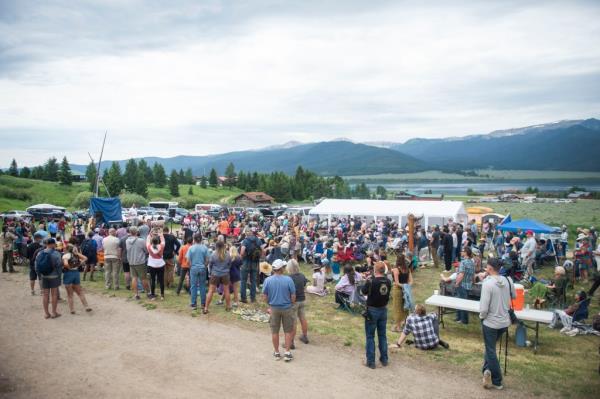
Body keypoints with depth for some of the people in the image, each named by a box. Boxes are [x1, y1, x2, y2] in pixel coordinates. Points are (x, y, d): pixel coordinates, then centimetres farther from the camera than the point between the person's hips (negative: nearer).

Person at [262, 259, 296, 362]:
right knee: (288, 331, 12)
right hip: (287, 308, -1)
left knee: (275, 331, 14)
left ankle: (277, 353, 25)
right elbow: (293, 296, -10)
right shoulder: (288, 279, -15)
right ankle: (287, 353, 14)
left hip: (274, 308, 2)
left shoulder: (267, 280, -10)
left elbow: (265, 296, -3)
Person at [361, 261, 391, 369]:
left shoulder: (371, 281, -21)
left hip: (372, 310, -5)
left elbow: (363, 292, -8)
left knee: (370, 336, 6)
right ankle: (384, 359, 24)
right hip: (383, 310, 5)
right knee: (382, 335, 17)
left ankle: (371, 361, 10)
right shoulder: (388, 281, -5)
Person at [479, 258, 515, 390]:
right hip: (505, 322, 6)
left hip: (490, 322, -6)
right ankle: (488, 370, 22)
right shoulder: (508, 280, -6)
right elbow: (514, 296, 15)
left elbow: (484, 308, -23)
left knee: (491, 351, 11)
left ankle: (497, 382, 22)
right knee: (490, 347, 26)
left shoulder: (487, 283, -23)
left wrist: (481, 316, -4)